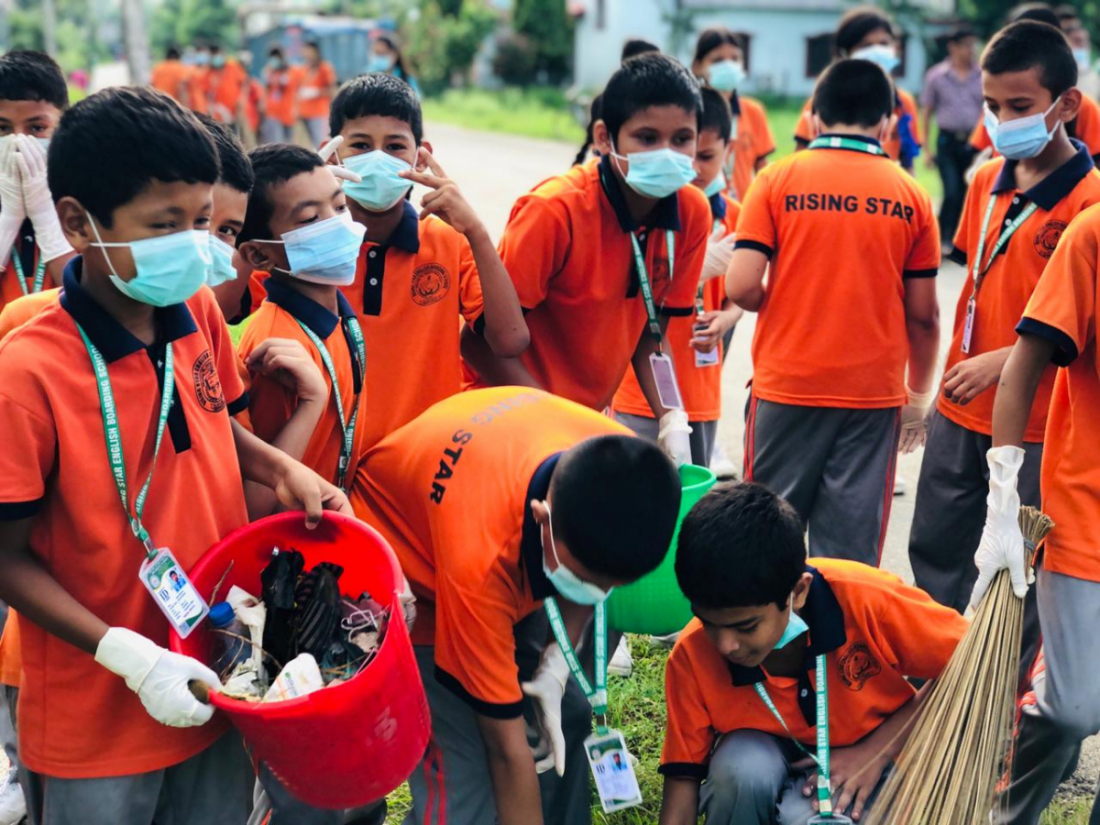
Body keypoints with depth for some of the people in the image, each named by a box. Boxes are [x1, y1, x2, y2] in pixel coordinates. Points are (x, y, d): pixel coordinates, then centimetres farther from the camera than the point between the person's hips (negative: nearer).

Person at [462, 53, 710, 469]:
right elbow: (479, 340, -19)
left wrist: (671, 418, -7)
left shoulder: (692, 213, -6)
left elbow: (649, 333, 6)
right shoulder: (555, 210, -22)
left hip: (591, 415, 5)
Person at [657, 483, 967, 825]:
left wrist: (876, 751, -22)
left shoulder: (865, 599, -32)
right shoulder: (692, 656, -25)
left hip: (868, 761, -1)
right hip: (766, 755, 1)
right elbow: (682, 778, -20)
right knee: (740, 771, -33)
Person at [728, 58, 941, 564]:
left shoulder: (778, 180, -3)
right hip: (874, 394, 1)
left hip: (786, 388, -1)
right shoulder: (910, 196, 0)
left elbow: (742, 286, -10)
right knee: (850, 553, 6)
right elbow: (922, 314, 2)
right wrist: (919, 395, 15)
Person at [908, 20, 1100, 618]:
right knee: (936, 550, 17)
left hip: (1036, 427, -7)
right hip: (960, 413, 7)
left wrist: (1005, 360, -23)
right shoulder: (986, 183, 5)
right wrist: (958, 367, 14)